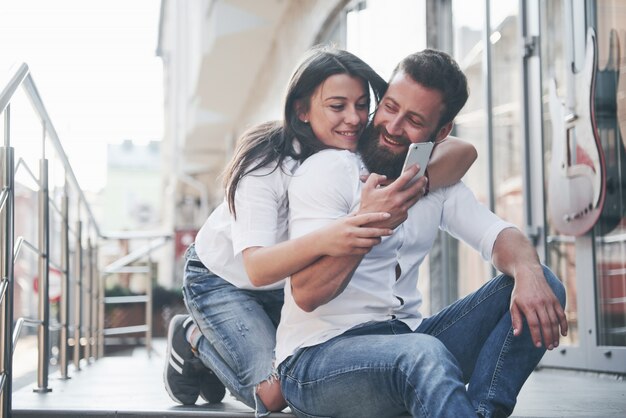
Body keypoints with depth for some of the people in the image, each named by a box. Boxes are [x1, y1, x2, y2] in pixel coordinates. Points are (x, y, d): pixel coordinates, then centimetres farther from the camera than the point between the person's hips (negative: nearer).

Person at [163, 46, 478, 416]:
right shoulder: (265, 163, -34)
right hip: (221, 278, -5)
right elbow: (256, 268, -46)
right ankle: (193, 341, 10)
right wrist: (323, 241, -66)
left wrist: (417, 182, -57)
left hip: (288, 281, 5)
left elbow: (464, 151, -35)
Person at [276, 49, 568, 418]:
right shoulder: (329, 171, -9)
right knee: (425, 354, -40)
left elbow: (498, 235, -1)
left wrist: (527, 271, -24)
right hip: (317, 357, -7)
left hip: (405, 340, 7)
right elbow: (306, 294, -19)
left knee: (541, 286, -10)